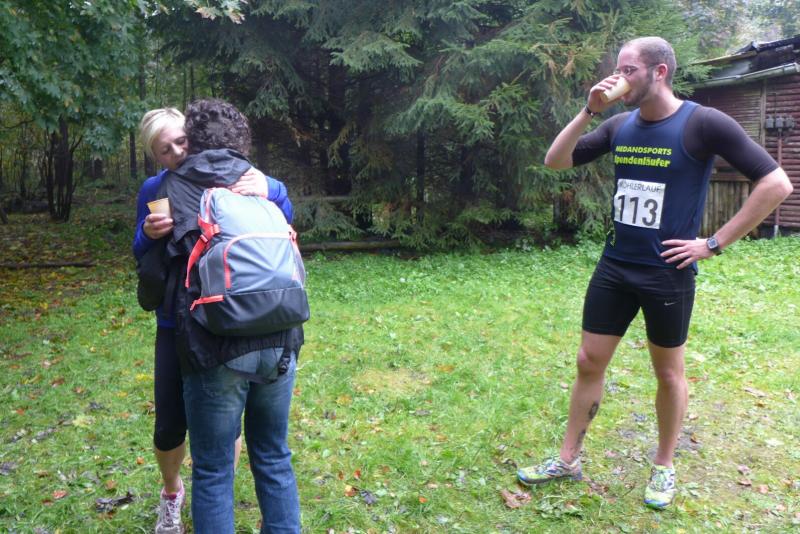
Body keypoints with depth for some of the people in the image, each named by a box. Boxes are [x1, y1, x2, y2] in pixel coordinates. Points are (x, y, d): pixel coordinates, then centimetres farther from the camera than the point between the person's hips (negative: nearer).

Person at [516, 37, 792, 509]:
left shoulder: (703, 123, -12)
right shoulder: (620, 126, 4)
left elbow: (776, 183, -13)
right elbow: (555, 161, 5)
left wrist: (714, 244, -13)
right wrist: (589, 111, -8)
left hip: (668, 274, -4)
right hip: (614, 268, 5)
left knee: (669, 373, 11)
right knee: (589, 363, 9)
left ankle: (664, 467, 31)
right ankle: (568, 460, 24)